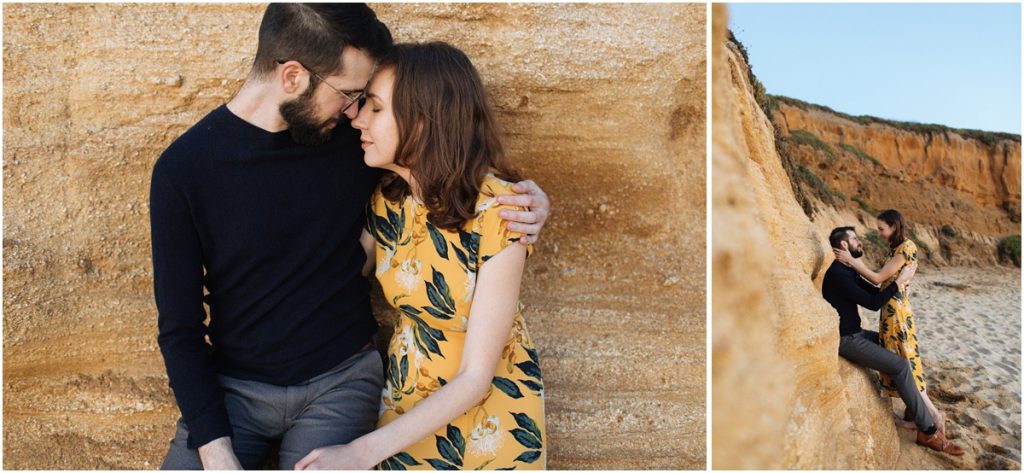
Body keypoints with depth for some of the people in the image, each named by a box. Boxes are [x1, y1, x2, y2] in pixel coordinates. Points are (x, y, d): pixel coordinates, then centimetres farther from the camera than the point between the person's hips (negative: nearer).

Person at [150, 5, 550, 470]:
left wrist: (519, 199, -10)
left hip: (341, 380, 1)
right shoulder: (183, 168, -10)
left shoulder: (356, 135, -6)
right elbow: (180, 329, -6)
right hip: (233, 387, 0)